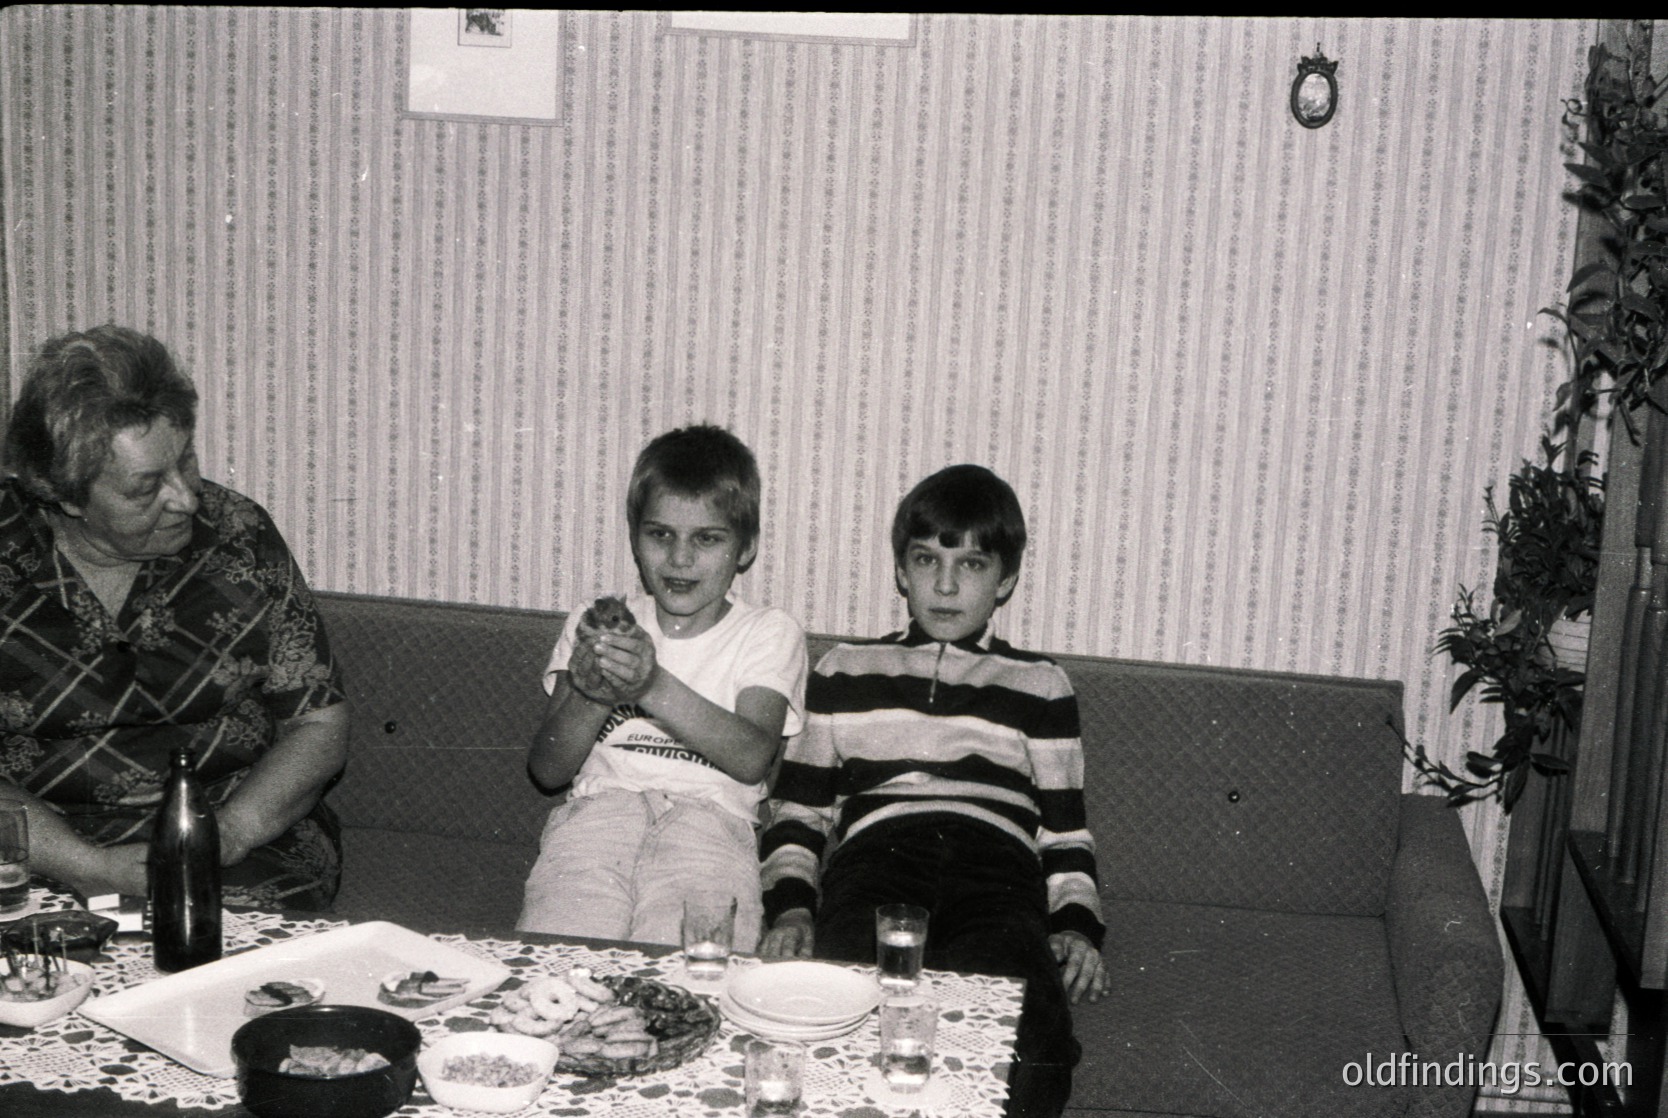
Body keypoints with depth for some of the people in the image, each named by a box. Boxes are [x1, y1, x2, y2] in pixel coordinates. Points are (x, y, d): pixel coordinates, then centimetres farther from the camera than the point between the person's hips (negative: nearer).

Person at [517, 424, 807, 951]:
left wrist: (655, 686, -23)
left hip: (711, 814, -1)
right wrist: (590, 697, -14)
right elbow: (547, 770, 8)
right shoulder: (594, 625, 18)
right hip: (599, 804, 2)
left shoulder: (768, 633, 11)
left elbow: (752, 758, -9)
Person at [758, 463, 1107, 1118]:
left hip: (998, 873, 0)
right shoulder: (845, 671, 27)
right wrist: (791, 907, 3)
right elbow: (797, 812, 22)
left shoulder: (1041, 687, 26)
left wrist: (1076, 925, 2)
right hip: (874, 860, 0)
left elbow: (1065, 831, 21)